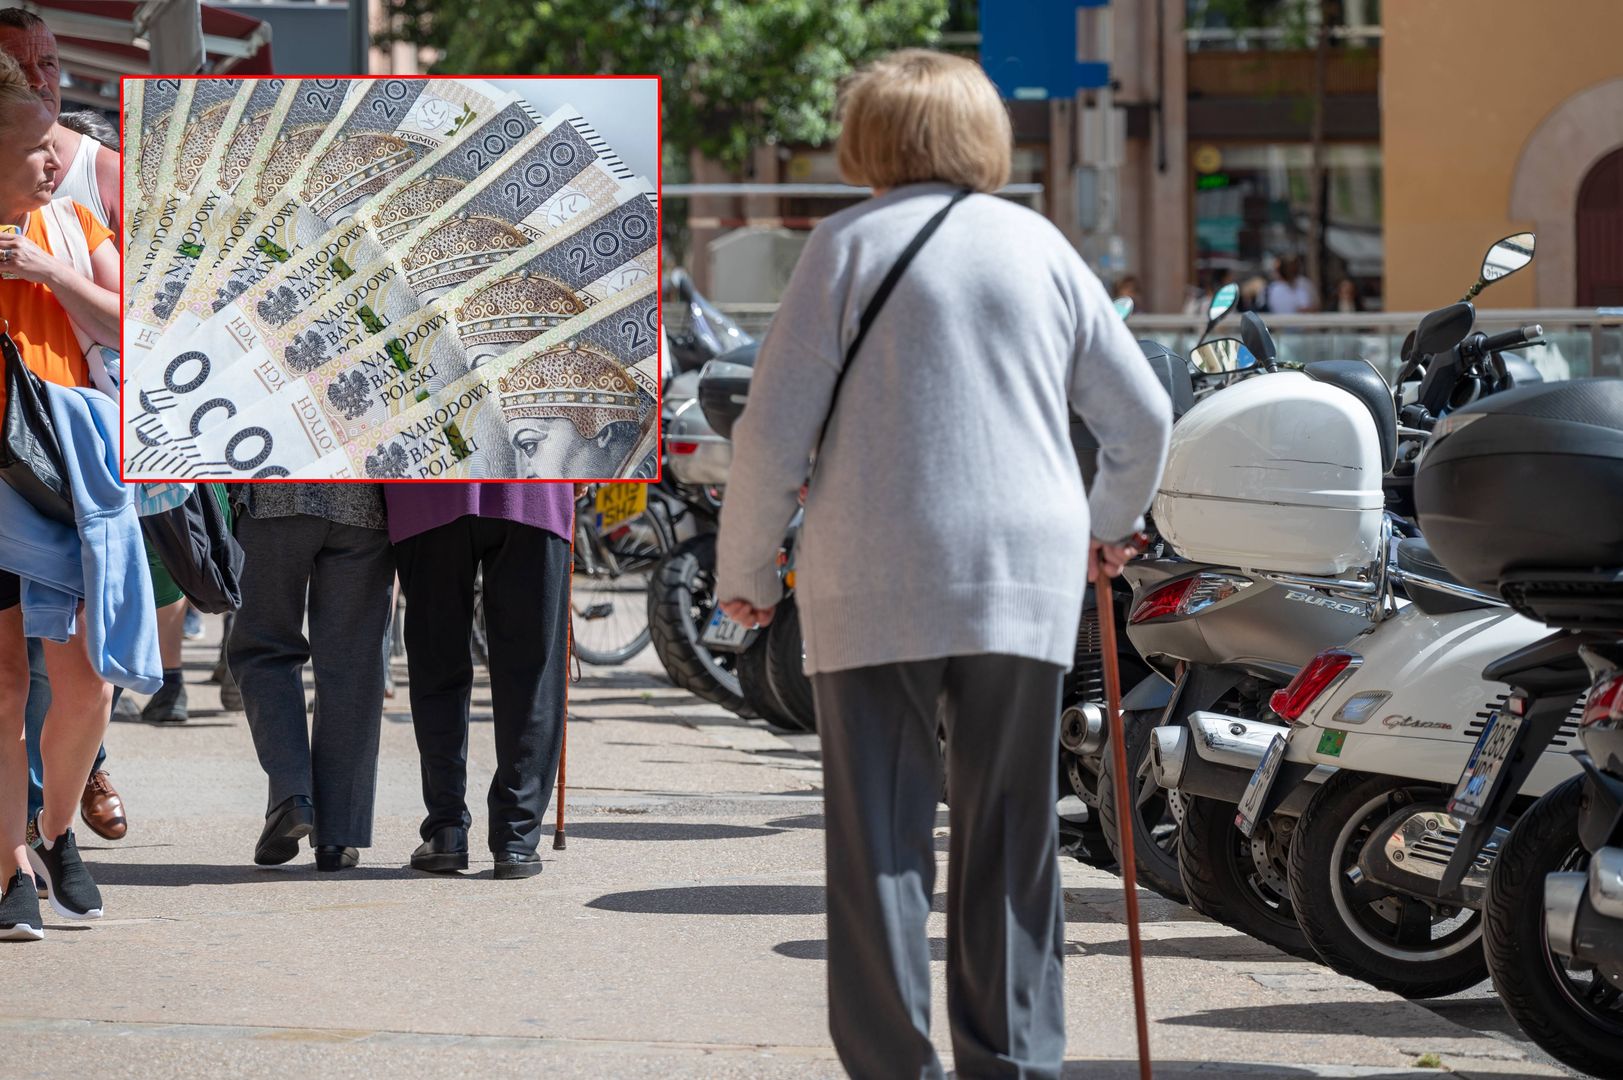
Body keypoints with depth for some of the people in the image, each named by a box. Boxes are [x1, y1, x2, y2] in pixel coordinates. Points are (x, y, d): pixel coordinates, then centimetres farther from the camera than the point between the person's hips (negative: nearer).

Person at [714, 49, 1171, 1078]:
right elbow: (1143, 415, 15)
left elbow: (774, 431, -4)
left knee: (880, 840, 1)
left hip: (872, 587, -3)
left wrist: (746, 570, 8)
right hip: (1028, 584, 3)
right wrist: (1109, 525, 33)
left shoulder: (850, 243, 1)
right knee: (1010, 840, 10)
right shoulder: (1040, 245, 10)